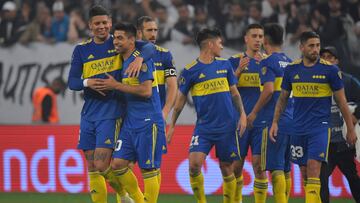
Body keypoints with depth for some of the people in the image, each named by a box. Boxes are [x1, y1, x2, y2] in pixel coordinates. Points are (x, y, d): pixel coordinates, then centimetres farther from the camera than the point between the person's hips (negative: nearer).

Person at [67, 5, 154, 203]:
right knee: (92, 168, 3)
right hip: (89, 113, 4)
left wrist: (140, 58, -30)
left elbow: (149, 47, -9)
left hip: (111, 111, -4)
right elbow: (71, 82, 4)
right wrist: (87, 83, -17)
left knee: (102, 165, -12)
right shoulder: (81, 49, 9)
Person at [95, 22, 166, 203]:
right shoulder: (123, 61, 14)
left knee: (148, 168, -3)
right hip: (130, 123, 8)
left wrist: (116, 85, -14)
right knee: (117, 164, 3)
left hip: (147, 123, -8)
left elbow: (146, 91, -20)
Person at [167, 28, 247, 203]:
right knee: (194, 163, -17)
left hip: (226, 126, 2)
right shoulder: (190, 70, -3)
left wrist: (242, 114, 3)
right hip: (203, 127, -2)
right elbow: (180, 99, 4)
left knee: (226, 167, 5)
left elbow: (234, 92, 16)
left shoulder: (225, 65, 7)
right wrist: (172, 126, 4)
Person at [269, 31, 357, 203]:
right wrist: (275, 122, 8)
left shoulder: (329, 70, -5)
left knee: (313, 168, -16)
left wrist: (350, 129, 3)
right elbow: (283, 98, 15)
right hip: (298, 129, 4)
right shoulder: (291, 69, 4)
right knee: (304, 172, 7)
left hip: (320, 127, -4)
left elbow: (341, 101, 1)